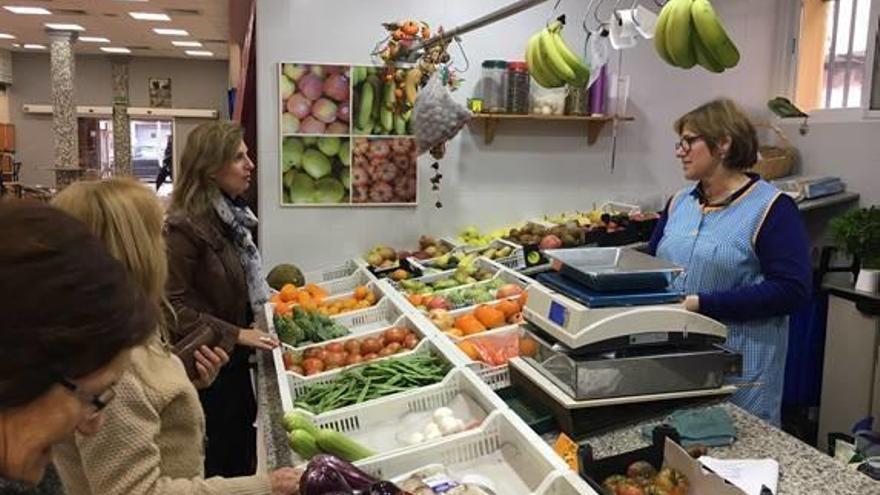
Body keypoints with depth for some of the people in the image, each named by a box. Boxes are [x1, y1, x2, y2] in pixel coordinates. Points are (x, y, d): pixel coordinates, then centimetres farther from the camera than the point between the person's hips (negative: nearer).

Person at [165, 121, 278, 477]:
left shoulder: (229, 216, 7)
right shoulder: (184, 226, -21)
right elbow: (172, 307, -24)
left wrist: (266, 306, 10)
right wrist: (234, 334, -22)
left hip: (235, 362, 9)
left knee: (241, 459, 20)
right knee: (215, 465, 8)